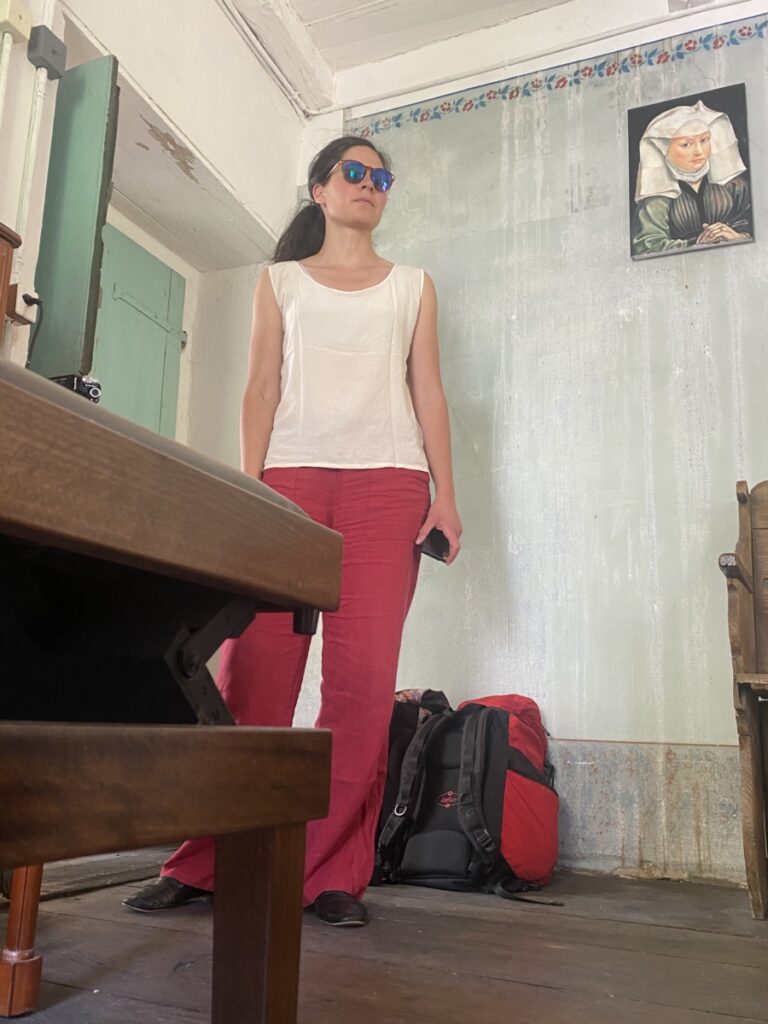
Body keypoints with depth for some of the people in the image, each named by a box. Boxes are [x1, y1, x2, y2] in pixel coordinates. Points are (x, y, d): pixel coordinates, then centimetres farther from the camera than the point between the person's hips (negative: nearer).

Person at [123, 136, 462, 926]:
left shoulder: (413, 285, 21)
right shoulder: (280, 280, 20)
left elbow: (428, 393, 13)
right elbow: (262, 389, 10)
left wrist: (445, 496, 1)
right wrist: (248, 489, -3)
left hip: (389, 481, 1)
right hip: (291, 474, 0)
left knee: (363, 675, -9)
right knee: (254, 669, -7)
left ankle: (334, 871, 0)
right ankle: (204, 860, 4)